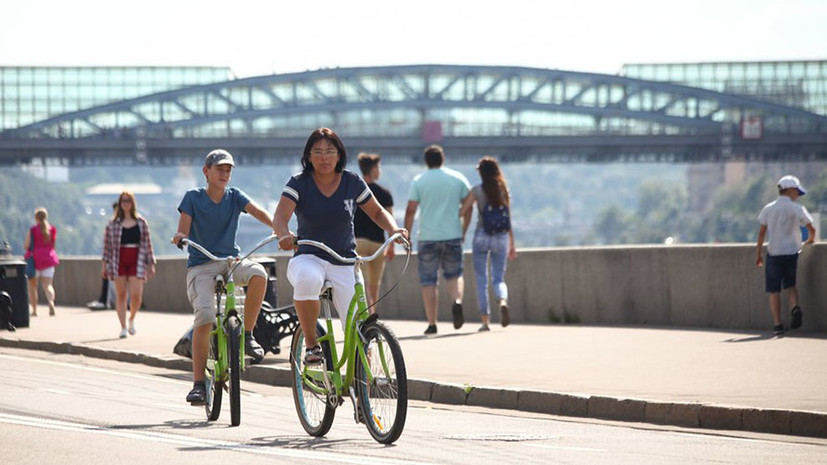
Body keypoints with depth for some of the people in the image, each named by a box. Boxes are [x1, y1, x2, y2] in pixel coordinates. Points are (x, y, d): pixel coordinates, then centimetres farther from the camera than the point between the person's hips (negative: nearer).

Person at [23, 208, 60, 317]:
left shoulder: (33, 230, -8)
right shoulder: (52, 229, 3)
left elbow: (26, 245, -11)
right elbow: (53, 245, 8)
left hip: (35, 258, -3)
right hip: (48, 258, 3)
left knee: (32, 285, 12)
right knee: (47, 285, -1)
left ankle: (34, 310, 11)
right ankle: (51, 302, -31)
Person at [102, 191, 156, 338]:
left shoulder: (141, 223, 8)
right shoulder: (113, 224, 5)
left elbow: (147, 244, 10)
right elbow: (107, 245, 6)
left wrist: (150, 264, 8)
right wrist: (104, 264, 2)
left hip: (136, 261, 0)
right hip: (119, 261, 0)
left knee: (136, 295, -8)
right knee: (121, 295, 0)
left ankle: (132, 319, 21)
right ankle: (123, 327, 6)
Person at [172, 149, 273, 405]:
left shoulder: (234, 196, 8)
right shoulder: (193, 197, 3)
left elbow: (257, 211, -9)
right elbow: (184, 228, -8)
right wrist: (180, 236, -33)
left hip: (231, 260, 2)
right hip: (201, 265, -2)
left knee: (258, 273, -31)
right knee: (204, 316, -23)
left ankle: (247, 335, -13)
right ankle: (198, 383, -17)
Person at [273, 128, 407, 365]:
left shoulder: (352, 182, 2)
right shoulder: (299, 183, -4)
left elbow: (377, 212, 13)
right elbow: (280, 216, -16)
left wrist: (394, 229, -9)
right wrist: (284, 234, -40)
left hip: (344, 262, 2)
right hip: (308, 257, -2)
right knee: (308, 279, -39)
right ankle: (311, 344, -22)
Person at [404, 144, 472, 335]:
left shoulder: (418, 181, -1)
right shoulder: (458, 178, 5)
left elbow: (410, 211, -5)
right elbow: (468, 206, 6)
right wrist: (464, 230, 16)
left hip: (427, 238, -2)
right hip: (453, 235, 2)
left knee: (428, 281, 5)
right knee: (454, 274, 16)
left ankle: (432, 324, 1)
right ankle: (457, 300, -15)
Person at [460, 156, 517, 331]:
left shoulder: (477, 190, -5)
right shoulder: (504, 190, 4)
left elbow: (462, 212, -5)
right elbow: (509, 221, 7)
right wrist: (512, 245, 12)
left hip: (482, 237, -3)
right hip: (501, 238, 3)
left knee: (481, 279, 6)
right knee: (499, 279, 9)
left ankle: (485, 320, 3)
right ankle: (503, 302, -24)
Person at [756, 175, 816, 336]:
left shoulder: (768, 209, 3)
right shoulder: (797, 209, -3)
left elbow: (761, 233, 3)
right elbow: (811, 229, 1)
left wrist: (759, 254, 9)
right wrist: (811, 239, 23)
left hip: (774, 253, 0)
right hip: (792, 252, 0)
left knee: (774, 290, 4)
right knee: (790, 285, 16)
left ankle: (777, 324, -1)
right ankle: (795, 307, -12)